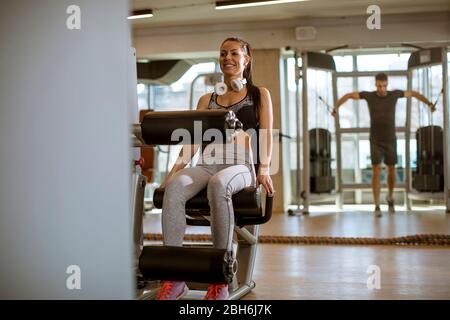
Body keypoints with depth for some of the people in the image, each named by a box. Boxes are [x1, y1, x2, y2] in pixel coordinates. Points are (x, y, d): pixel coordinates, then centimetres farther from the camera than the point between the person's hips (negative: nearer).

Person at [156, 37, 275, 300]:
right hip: (208, 164, 3)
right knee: (175, 186, -33)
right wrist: (178, 166, -4)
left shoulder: (260, 95, 19)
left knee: (218, 183, -41)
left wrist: (264, 169, -11)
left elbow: (266, 136, 7)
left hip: (241, 165, -3)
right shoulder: (207, 100, 25)